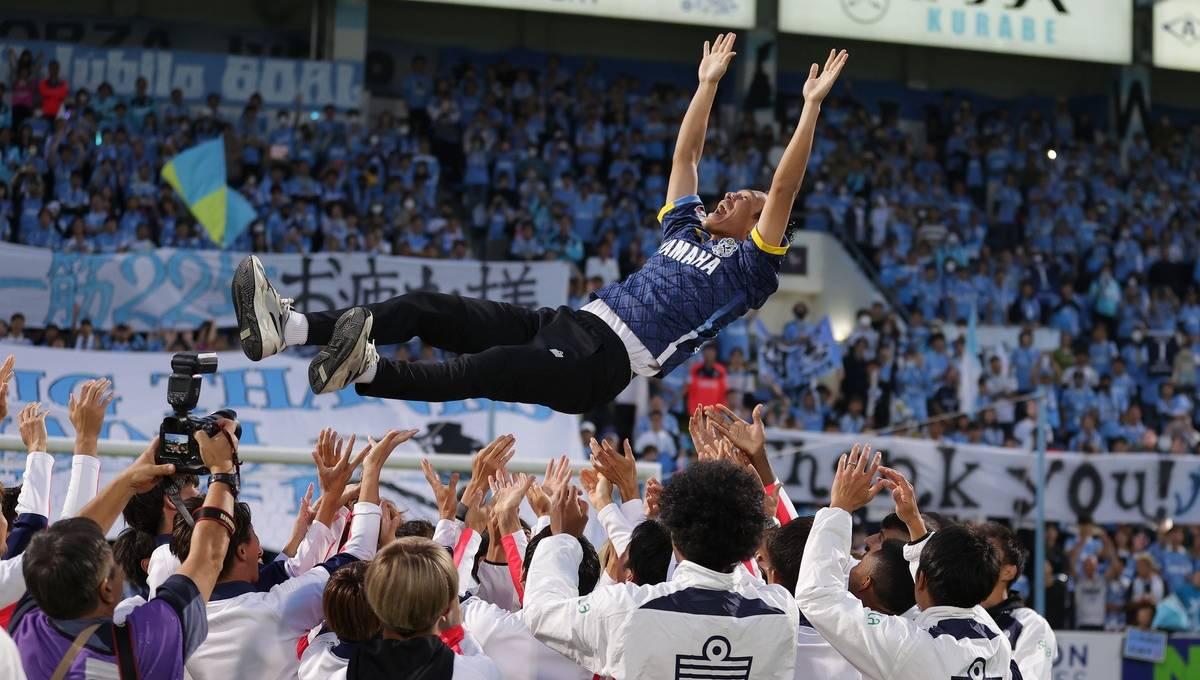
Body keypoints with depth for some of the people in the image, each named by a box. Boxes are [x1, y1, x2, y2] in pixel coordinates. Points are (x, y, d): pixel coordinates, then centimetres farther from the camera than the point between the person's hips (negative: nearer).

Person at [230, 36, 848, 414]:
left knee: (488, 368, -35)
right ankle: (288, 328, -24)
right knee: (433, 308, -10)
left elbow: (783, 189, -1)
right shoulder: (685, 229, 29)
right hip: (571, 322, 8)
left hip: (604, 362, -8)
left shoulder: (747, 266, 7)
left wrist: (812, 105, -1)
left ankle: (364, 370, -60)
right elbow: (685, 155, 32)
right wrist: (708, 84, 33)